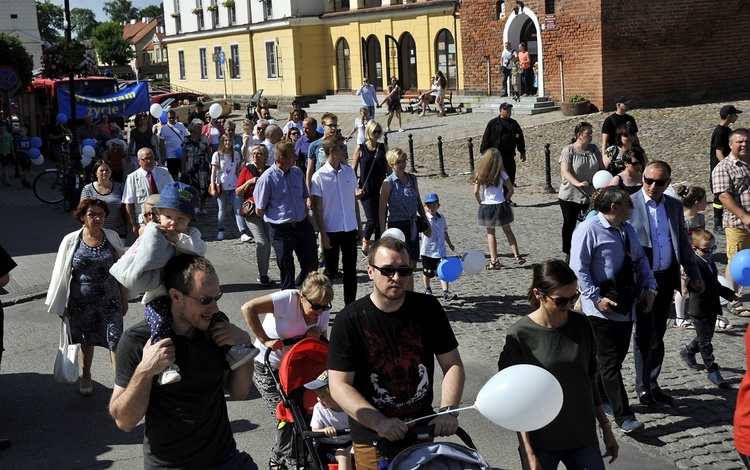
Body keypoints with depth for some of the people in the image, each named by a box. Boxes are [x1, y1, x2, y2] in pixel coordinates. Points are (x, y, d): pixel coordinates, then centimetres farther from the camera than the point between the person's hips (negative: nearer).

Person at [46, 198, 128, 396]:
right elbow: (62, 274, -2)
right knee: (86, 340, 18)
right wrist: (61, 305, 0)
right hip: (82, 302, 0)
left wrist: (124, 299, 3)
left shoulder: (112, 238, -5)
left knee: (115, 340, -6)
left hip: (110, 300, 0)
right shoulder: (71, 241, -8)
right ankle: (86, 376, 41)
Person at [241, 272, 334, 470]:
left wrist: (317, 334, -20)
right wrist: (264, 340, -32)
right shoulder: (288, 299, -28)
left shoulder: (323, 313, -9)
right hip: (267, 366, -6)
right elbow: (248, 308, -36)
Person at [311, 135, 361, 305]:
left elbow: (354, 200, 10)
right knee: (331, 271, 6)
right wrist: (323, 234, -12)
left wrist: (359, 226, 10)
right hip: (331, 230, -4)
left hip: (350, 229, 4)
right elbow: (317, 207, -9)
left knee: (350, 269, 9)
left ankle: (350, 305, 19)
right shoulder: (319, 176, -10)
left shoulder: (349, 172, 4)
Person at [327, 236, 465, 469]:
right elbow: (339, 385, -16)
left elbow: (453, 365, 1)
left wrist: (448, 410, -15)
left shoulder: (428, 308, -2)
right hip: (373, 441, -3)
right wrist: (380, 423, -27)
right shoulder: (349, 321, -12)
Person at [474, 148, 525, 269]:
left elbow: (476, 192, -10)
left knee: (490, 233, 10)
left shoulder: (480, 174, -9)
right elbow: (510, 190, -4)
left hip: (486, 207, -1)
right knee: (508, 231, 16)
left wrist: (481, 203, 5)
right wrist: (505, 200, 10)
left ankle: (494, 261, 7)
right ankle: (517, 256, 15)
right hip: (501, 206, 1)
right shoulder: (502, 174, -5)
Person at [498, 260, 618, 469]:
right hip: (541, 444, -3)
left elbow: (590, 380, 10)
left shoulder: (581, 325, -1)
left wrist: (606, 428, 13)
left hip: (584, 437, 4)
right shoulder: (519, 335, -12)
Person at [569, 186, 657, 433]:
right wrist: (597, 298, -19)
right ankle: (623, 416, -3)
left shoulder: (627, 229, 12)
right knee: (610, 361, -5)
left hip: (626, 305, 8)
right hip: (603, 308, -8)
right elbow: (579, 269, -17)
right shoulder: (589, 230, -14)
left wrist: (649, 288, 5)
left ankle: (601, 398, 32)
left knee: (618, 355, 14)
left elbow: (640, 259, 18)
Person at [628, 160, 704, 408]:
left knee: (658, 334, 14)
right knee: (645, 334, 0)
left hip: (666, 278, 5)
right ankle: (643, 387, 15)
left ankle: (652, 383, 26)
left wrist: (694, 274, 13)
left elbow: (683, 242, 14)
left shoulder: (674, 205, 7)